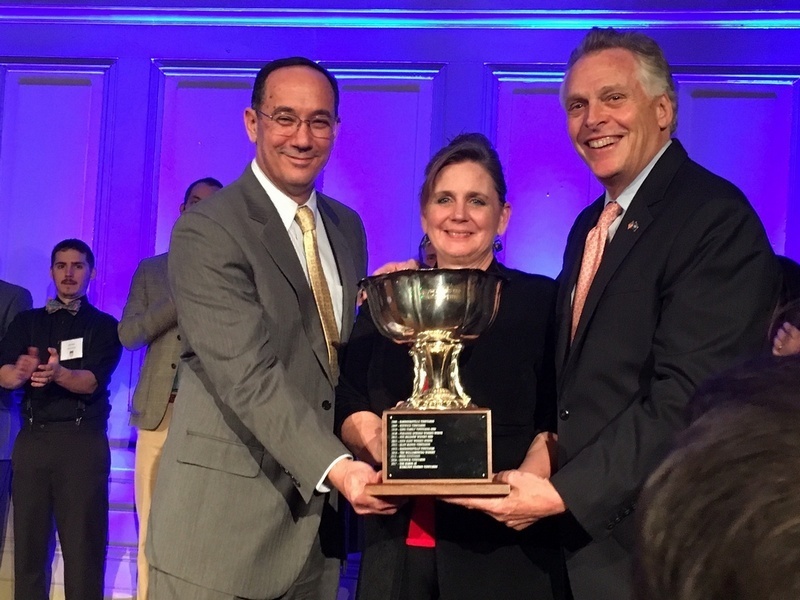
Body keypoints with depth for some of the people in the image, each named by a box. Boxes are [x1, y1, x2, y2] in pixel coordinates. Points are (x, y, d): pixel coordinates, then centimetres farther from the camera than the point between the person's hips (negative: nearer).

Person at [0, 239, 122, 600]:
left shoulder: (104, 325, 8)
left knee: (82, 546, -5)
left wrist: (57, 373, -29)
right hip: (32, 437, 3)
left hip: (82, 440, -2)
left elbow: (91, 381, -7)